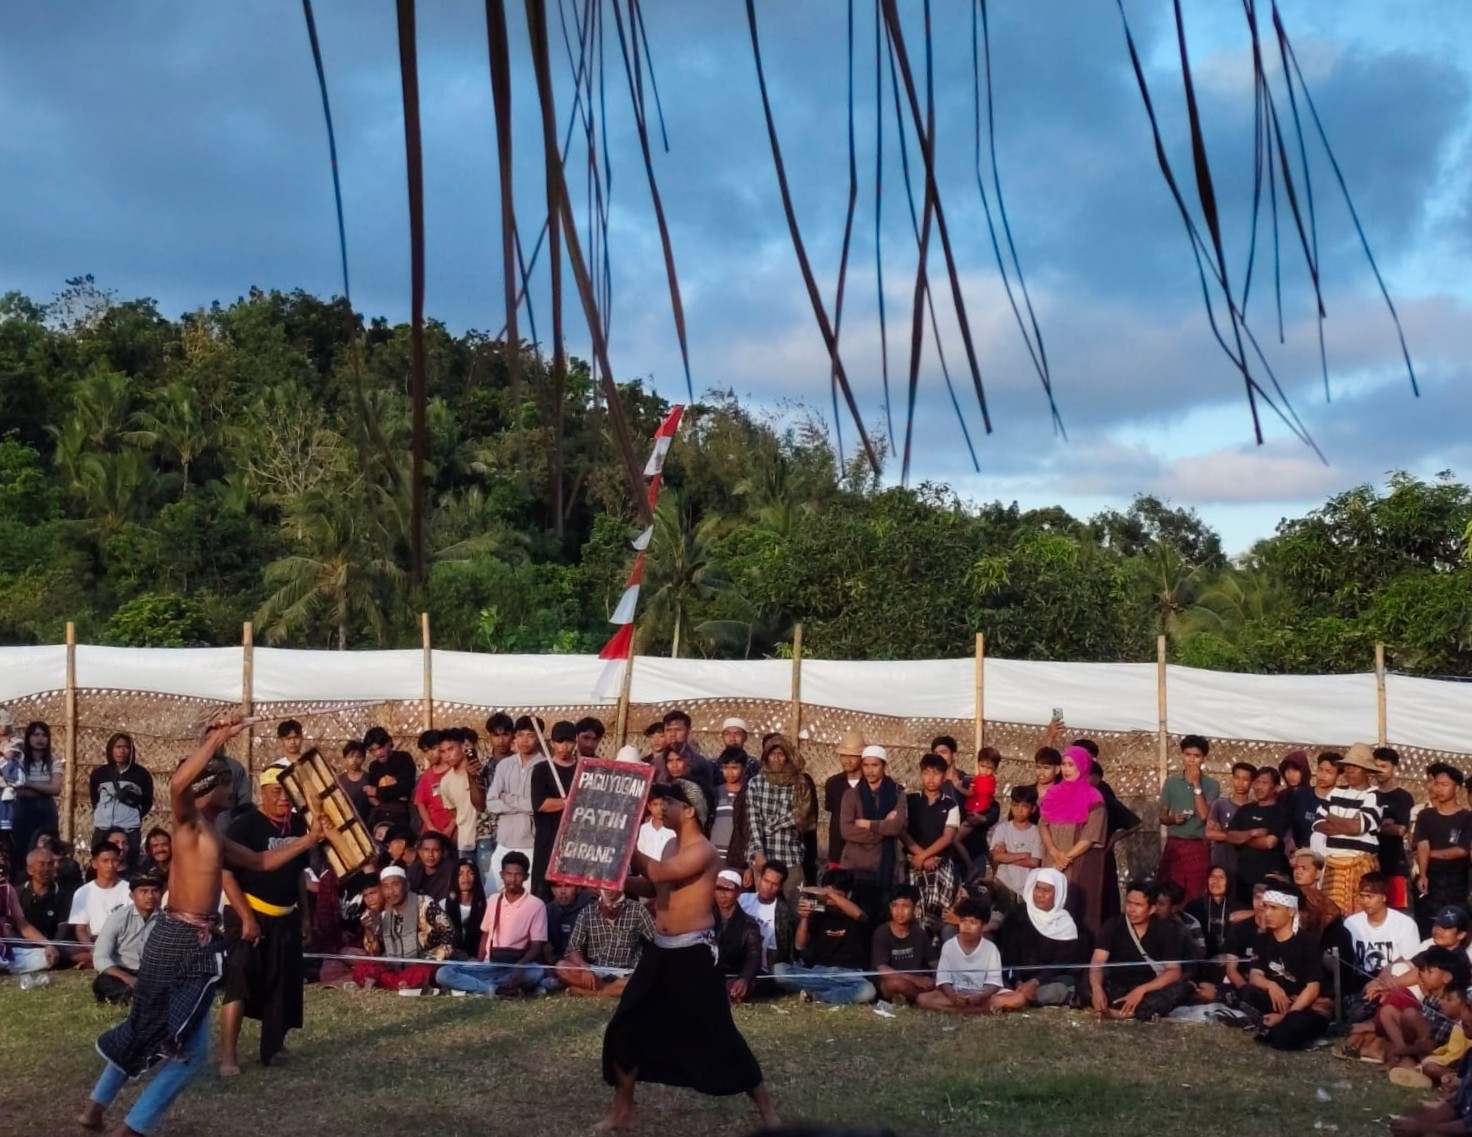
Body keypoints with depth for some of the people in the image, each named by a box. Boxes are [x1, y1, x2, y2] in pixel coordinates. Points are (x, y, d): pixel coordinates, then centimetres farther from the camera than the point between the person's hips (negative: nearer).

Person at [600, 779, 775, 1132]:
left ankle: (766, 1108, 12)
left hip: (692, 955, -9)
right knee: (625, 1029, 9)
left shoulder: (702, 851, -18)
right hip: (660, 951, 9)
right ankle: (622, 1113, 22)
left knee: (718, 1036, -2)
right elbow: (651, 886, 17)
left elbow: (658, 873, -30)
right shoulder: (672, 846, 11)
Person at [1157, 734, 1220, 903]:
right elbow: (1162, 815, 10)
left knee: (1195, 897, -3)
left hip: (1198, 848, -2)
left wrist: (1196, 785, -12)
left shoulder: (1211, 784, 0)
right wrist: (1172, 819, -12)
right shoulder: (1171, 782, 7)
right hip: (1173, 845, 2)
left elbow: (1204, 815, -12)